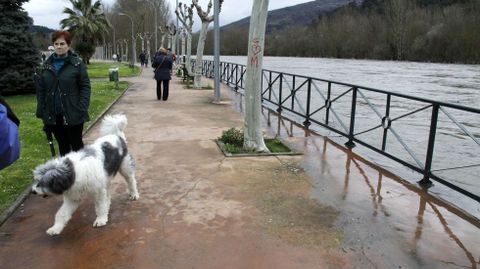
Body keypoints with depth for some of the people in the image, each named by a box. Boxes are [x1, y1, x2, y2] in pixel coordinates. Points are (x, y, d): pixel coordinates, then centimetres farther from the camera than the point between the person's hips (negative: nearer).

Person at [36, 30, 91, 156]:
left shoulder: (77, 63, -5)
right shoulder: (47, 64, 7)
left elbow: (85, 87, -8)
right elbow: (41, 89, 9)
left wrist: (82, 109, -16)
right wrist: (41, 111, 3)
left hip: (73, 114, -4)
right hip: (53, 115, 4)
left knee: (76, 145, 8)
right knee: (63, 146, 16)